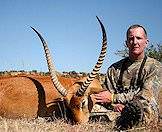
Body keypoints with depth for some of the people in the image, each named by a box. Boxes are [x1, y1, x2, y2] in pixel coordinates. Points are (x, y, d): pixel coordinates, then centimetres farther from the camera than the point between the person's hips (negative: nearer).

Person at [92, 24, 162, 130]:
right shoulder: (114, 68, 15)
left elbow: (146, 96, -11)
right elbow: (105, 96, 8)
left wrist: (113, 98, -11)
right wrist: (115, 105, -16)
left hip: (146, 115, -2)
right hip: (117, 113, 3)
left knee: (137, 105, -38)